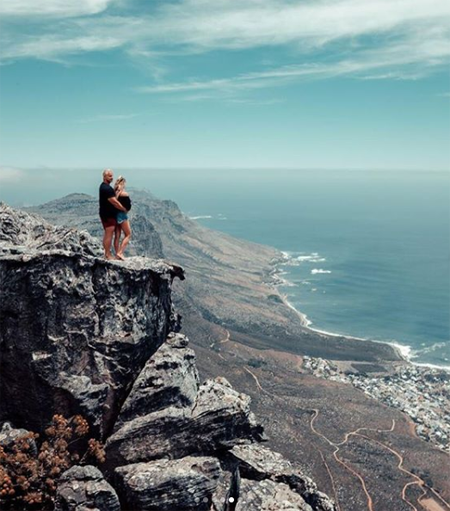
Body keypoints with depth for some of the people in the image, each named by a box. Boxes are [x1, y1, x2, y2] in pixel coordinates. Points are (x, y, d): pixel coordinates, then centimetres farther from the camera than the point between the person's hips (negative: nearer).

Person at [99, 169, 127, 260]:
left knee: (107, 234, 16)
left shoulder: (104, 186, 14)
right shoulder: (106, 188, -20)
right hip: (109, 215, -11)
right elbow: (114, 202, -21)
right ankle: (108, 254, 0)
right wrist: (124, 209, -11)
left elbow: (113, 199, 20)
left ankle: (107, 253, 24)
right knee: (109, 234, -5)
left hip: (106, 214, 11)